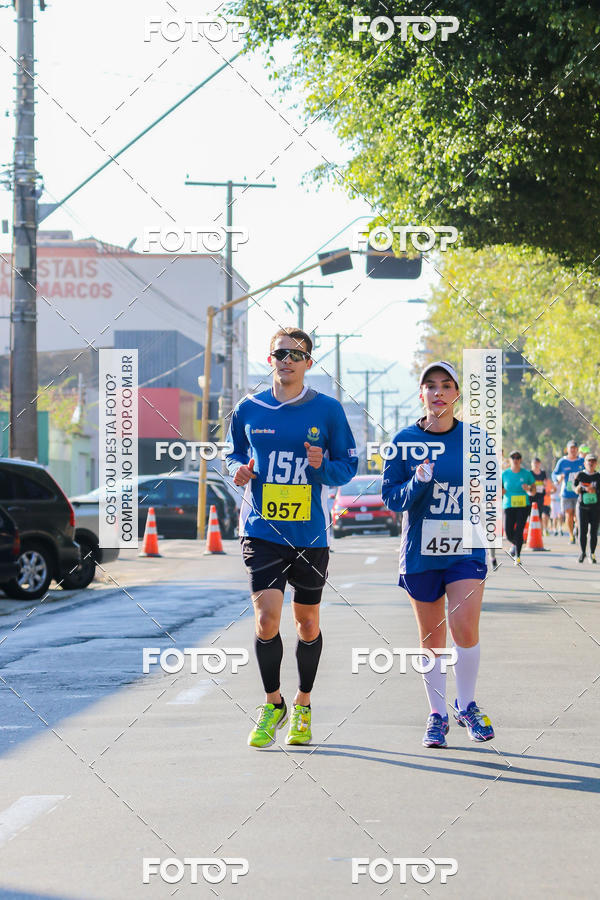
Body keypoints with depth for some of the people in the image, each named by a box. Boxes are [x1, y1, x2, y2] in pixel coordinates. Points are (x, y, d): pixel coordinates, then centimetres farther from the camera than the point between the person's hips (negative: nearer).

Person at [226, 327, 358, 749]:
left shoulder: (328, 410, 0)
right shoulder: (248, 409, 4)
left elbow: (349, 465, 5)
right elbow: (234, 453, 17)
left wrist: (323, 466, -16)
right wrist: (239, 469, -5)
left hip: (311, 533, 0)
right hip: (262, 530, 0)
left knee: (308, 623, 9)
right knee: (267, 618, -13)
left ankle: (303, 706, 29)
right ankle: (273, 705, 7)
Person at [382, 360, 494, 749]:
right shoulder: (406, 440, 0)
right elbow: (390, 496, 0)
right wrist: (417, 483, -18)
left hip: (466, 548, 0)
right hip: (421, 550, 0)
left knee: (465, 626, -14)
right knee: (431, 636, 6)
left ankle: (467, 706, 7)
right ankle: (437, 714, 20)